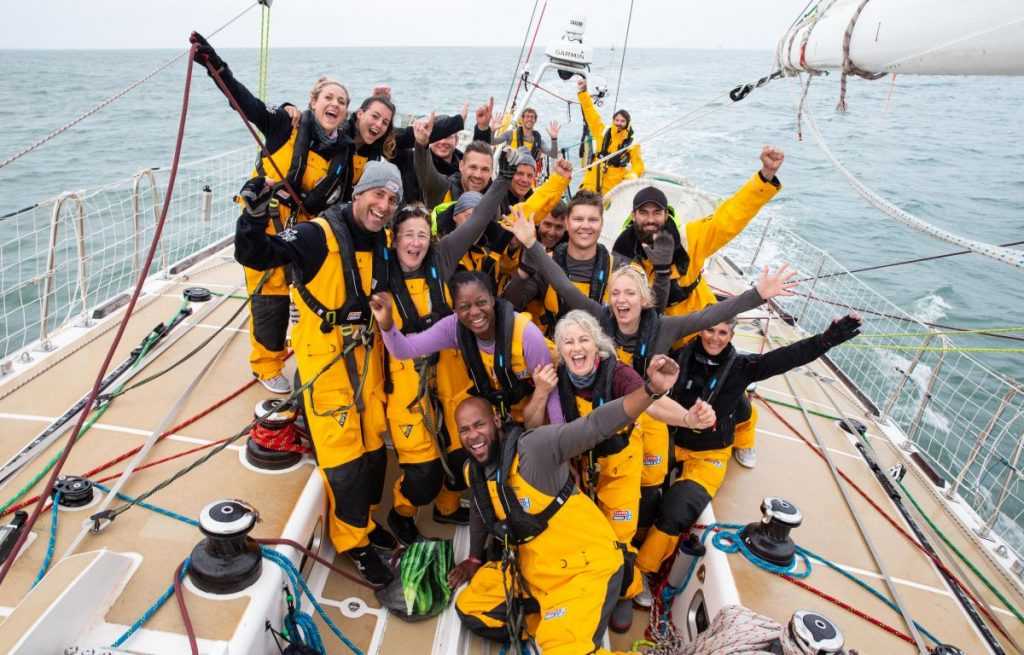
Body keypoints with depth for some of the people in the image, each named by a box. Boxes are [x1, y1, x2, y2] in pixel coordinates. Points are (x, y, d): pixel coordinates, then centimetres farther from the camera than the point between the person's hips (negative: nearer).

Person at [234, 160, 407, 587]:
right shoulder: (320, 235, -17)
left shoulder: (381, 241, 5)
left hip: (366, 351, 7)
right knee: (343, 451, -2)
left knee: (374, 440, 16)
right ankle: (354, 542, 18)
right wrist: (255, 215, -40)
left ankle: (364, 519, 38)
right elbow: (254, 255, -25)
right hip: (325, 355, -7)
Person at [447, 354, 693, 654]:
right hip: (532, 570, 8)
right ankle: (547, 629, 13)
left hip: (585, 568, -8)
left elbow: (595, 425, -37)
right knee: (469, 609, 12)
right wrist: (475, 559, 35)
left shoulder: (535, 446, -23)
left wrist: (651, 390, -51)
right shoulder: (473, 472, 1)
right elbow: (480, 512, 23)